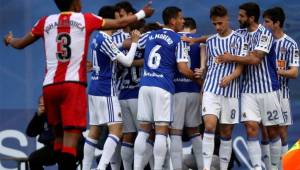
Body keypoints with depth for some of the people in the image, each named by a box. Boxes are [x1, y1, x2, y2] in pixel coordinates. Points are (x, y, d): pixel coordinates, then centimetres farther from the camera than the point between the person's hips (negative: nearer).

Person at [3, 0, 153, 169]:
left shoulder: (46, 22, 11)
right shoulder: (85, 19, 5)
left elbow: (20, 44, 23)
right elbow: (120, 23, 14)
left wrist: (10, 40, 45)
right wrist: (142, 14, 32)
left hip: (50, 85, 4)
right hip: (73, 85, -4)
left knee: (59, 134, 20)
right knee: (71, 138, -11)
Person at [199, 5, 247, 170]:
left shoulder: (239, 40, 4)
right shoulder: (210, 42, 14)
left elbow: (241, 66, -3)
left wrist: (230, 77, -23)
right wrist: (202, 87, 19)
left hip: (231, 91, -1)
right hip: (211, 90, 1)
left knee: (226, 132, 4)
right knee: (209, 126, -16)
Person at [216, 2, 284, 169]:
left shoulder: (265, 34, -10)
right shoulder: (241, 33, 9)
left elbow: (255, 58, -19)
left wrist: (232, 58, -13)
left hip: (268, 88, -4)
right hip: (248, 90, 4)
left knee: (273, 131, 4)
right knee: (251, 128, -9)